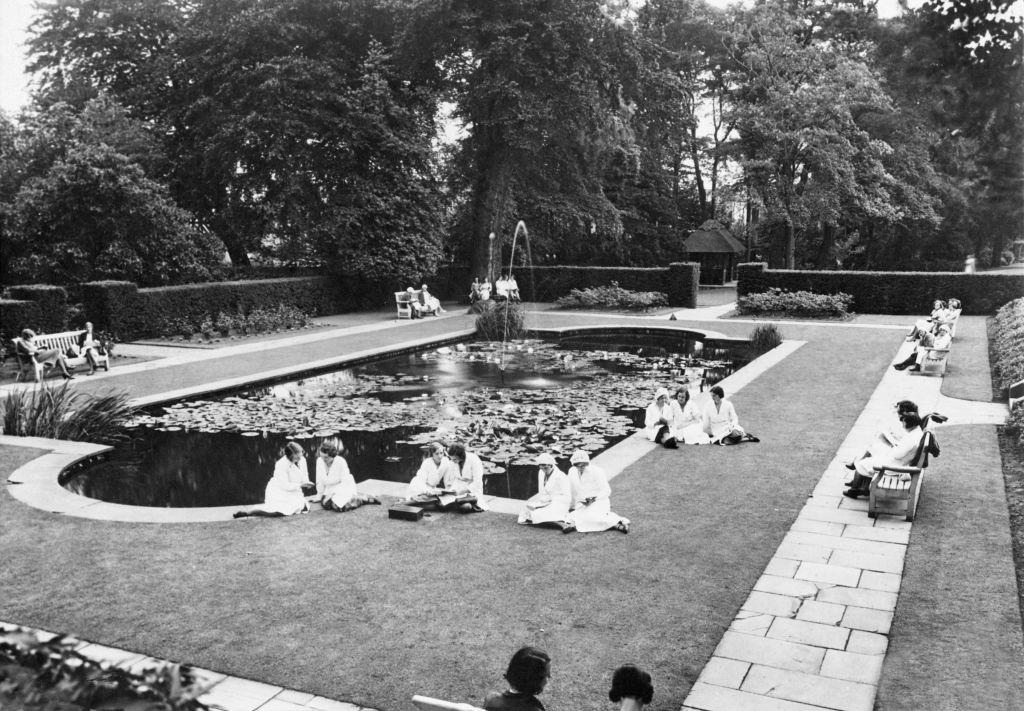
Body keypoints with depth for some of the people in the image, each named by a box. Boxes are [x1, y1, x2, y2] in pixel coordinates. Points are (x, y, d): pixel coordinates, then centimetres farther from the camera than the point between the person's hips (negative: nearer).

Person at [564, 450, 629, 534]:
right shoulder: (572, 472, 3)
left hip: (599, 502, -7)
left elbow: (606, 491, -10)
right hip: (582, 505, 7)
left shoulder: (597, 471, -13)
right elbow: (573, 491, 17)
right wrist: (573, 507, 22)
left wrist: (594, 498, -24)